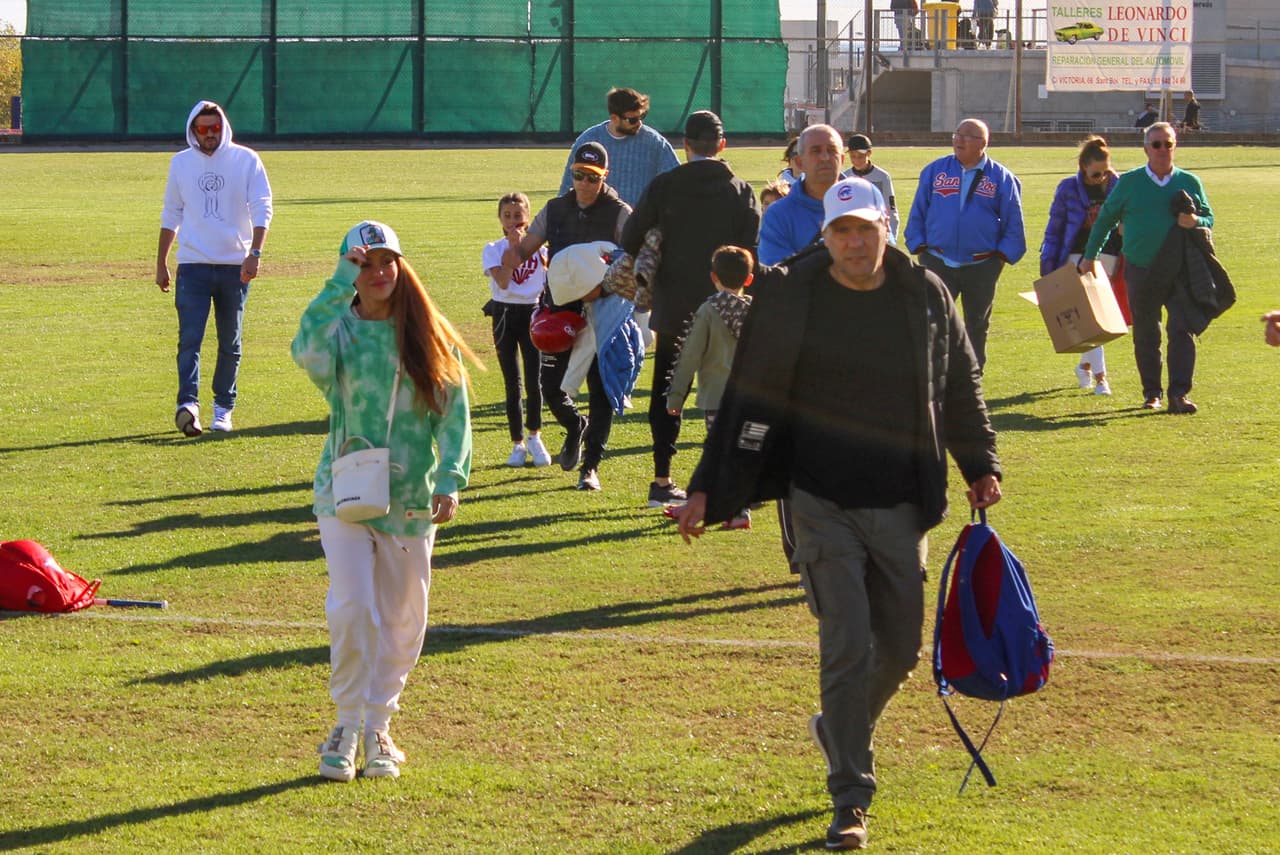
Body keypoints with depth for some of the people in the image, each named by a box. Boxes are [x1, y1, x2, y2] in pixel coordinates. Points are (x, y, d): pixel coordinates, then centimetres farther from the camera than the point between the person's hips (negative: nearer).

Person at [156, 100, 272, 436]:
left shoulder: (246, 160, -1)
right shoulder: (181, 163, 8)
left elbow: (262, 208, -7)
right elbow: (171, 215, 15)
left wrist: (255, 252, -20)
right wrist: (161, 263, 13)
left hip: (235, 266, -1)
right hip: (193, 266, 1)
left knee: (230, 344, 7)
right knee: (190, 339, -14)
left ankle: (223, 408, 16)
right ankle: (188, 403, -24)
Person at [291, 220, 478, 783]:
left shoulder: (429, 336, 4)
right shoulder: (340, 328, -1)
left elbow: (454, 411, 2)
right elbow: (308, 353, -26)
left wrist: (450, 479, -11)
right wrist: (339, 286, -27)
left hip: (412, 498, 2)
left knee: (402, 620, 6)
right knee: (351, 608, -15)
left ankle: (377, 726, 21)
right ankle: (347, 724, 1)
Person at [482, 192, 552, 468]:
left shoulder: (538, 246, 5)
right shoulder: (493, 250, 1)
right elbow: (503, 281, -16)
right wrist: (514, 246, -15)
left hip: (533, 313, 0)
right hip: (505, 315, 0)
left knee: (534, 380, -5)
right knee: (512, 384, 4)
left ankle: (534, 437, 14)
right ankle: (518, 444, 12)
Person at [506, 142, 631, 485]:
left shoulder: (619, 214, -6)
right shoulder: (555, 210, 6)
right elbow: (524, 250, 8)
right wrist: (513, 253, -16)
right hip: (561, 311, 3)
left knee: (601, 391, -1)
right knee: (550, 386, 1)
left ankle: (590, 467, 8)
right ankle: (574, 426, 34)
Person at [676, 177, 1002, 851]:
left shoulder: (925, 295, 3)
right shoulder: (789, 298, -6)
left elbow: (961, 385, 16)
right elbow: (748, 401, -3)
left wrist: (981, 466, 14)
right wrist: (708, 491, -5)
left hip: (902, 506, 4)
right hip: (823, 504, -3)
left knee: (900, 650, 10)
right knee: (848, 647, -10)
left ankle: (839, 730, 40)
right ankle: (850, 800, -1)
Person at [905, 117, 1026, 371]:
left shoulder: (1001, 178, 1)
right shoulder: (935, 171, 5)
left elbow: (1013, 223, 4)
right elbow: (918, 212, 11)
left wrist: (1003, 254, -3)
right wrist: (919, 244, 2)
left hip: (981, 266, 0)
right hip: (938, 262, 0)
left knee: (977, 326, 10)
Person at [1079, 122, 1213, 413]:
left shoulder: (1189, 182, 6)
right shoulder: (1129, 182, 4)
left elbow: (1209, 218, 11)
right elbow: (1105, 219, 12)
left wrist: (1195, 222, -13)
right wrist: (1090, 256, 10)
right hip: (1141, 272, 0)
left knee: (1182, 330, -11)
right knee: (1145, 336, 7)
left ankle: (1179, 395, -13)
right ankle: (1152, 392, 20)